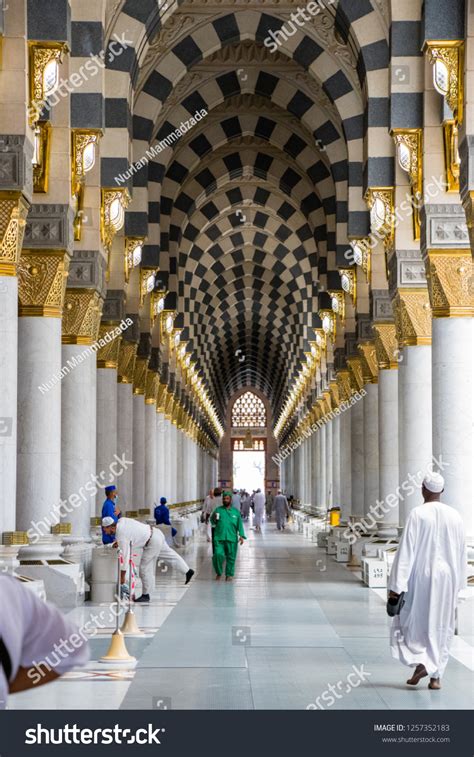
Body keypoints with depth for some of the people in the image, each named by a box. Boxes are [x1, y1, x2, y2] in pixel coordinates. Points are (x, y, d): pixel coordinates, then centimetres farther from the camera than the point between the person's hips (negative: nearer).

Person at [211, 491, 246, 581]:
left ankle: (229, 574, 18)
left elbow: (240, 525, 7)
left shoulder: (235, 512, 8)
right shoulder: (218, 510, 7)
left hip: (232, 539, 1)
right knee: (218, 555, -14)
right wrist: (214, 519, -15)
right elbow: (212, 521, 8)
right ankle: (218, 573, 6)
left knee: (231, 557, 4)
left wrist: (241, 536, -2)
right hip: (219, 538, -1)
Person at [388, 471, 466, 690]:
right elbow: (461, 553, 8)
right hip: (446, 577, 4)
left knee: (411, 621, 12)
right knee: (441, 626, 12)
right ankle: (436, 676, 11)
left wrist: (396, 586, -12)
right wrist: (458, 583, 20)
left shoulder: (417, 514, -12)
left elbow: (406, 551, -15)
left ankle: (420, 662, -6)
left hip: (421, 576, -4)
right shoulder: (454, 516, 1)